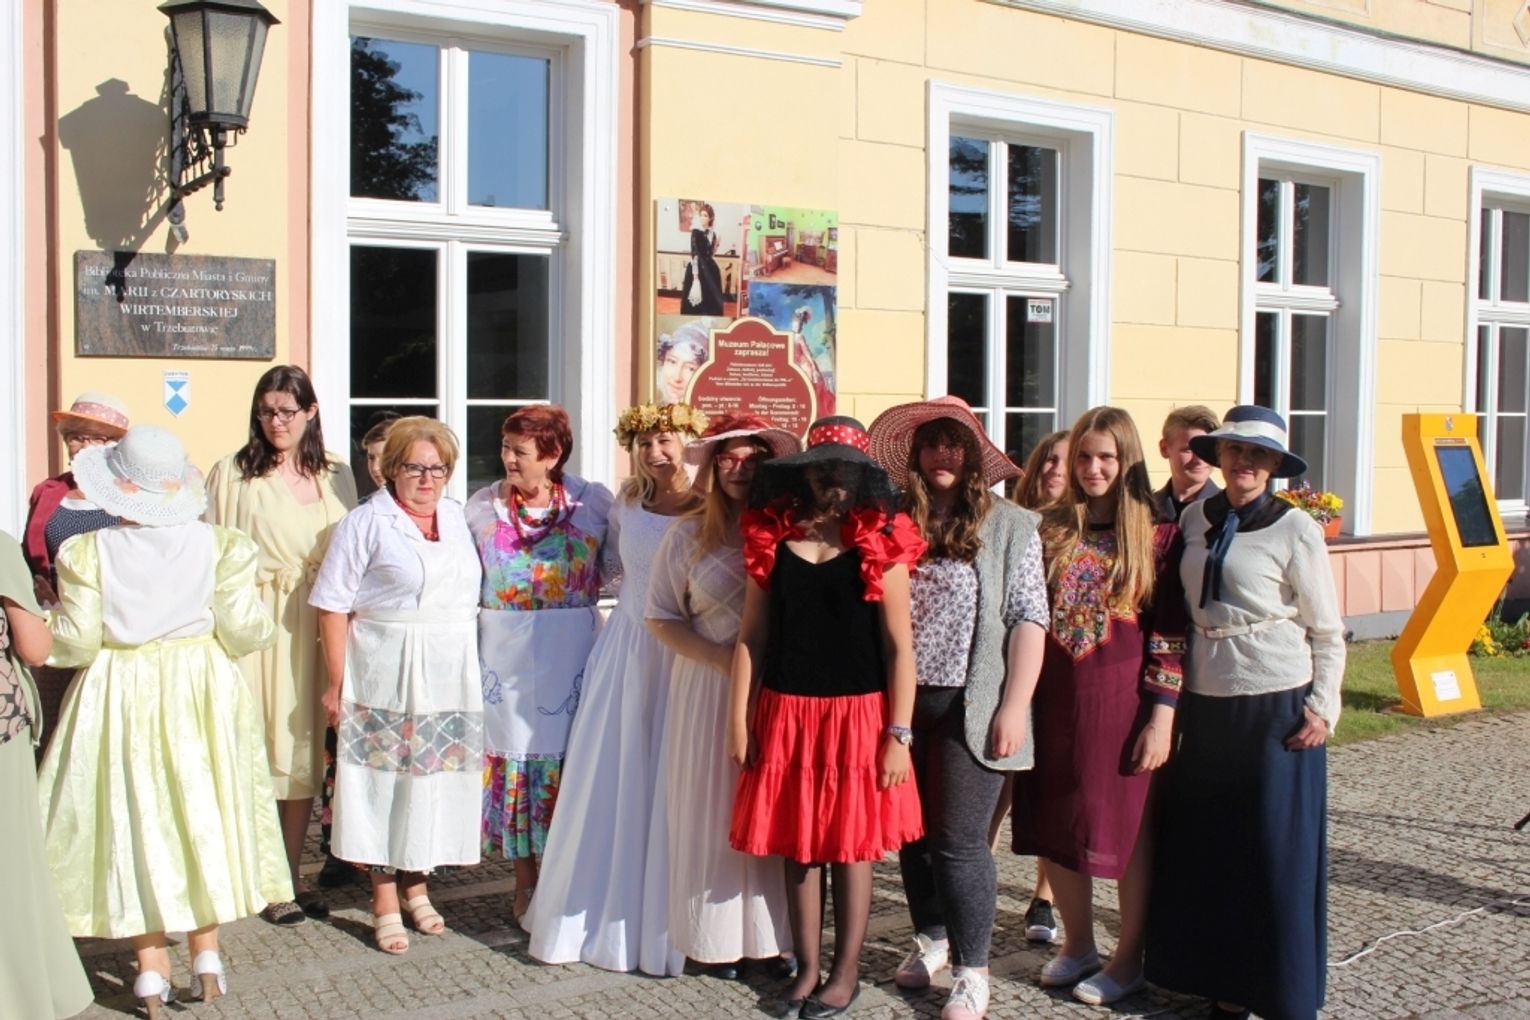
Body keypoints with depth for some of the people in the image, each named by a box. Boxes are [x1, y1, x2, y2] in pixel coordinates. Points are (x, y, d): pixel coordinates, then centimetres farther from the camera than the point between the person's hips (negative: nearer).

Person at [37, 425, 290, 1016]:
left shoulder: (89, 551, -10)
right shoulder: (215, 545, -8)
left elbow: (77, 643, -9)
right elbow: (243, 633, -8)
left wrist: (43, 624, 11)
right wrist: (264, 621, 14)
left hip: (120, 698, -1)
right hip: (203, 696, 1)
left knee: (133, 820, 9)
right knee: (203, 813, 15)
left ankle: (151, 966, 14)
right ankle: (206, 951, 18)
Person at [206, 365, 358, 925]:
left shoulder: (335, 475, 9)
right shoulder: (232, 473, -1)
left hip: (315, 623, 3)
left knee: (304, 743, 9)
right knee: (258, 746, -1)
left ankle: (294, 872, 19)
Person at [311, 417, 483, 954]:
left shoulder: (458, 518, 12)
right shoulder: (366, 522, -4)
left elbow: (475, 594, 17)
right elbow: (333, 607, -7)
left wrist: (478, 670, 10)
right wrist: (337, 685, -10)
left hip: (451, 678, 5)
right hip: (386, 676, -4)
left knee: (435, 781, 10)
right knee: (385, 783, 2)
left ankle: (416, 885, 27)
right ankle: (384, 901, 14)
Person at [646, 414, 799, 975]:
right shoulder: (689, 534, 4)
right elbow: (661, 617, 4)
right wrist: (723, 658, -9)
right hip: (710, 689, 0)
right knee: (715, 811, 4)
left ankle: (775, 936, 16)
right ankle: (718, 939, 16)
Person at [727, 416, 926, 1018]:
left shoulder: (881, 541, -3)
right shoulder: (773, 535, 4)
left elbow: (900, 647, -4)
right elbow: (752, 636, 5)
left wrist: (899, 734, -8)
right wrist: (739, 718, 1)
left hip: (858, 713, -2)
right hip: (786, 712, 2)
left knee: (851, 844, 6)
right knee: (796, 843, 9)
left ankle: (846, 971, 20)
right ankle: (807, 967, 22)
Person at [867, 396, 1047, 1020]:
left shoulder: (1010, 526, -3)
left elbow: (1029, 619, -6)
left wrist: (1014, 706, -12)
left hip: (970, 706, -3)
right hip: (901, 702, 4)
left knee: (959, 840, -1)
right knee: (912, 830, 14)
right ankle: (930, 939, 34)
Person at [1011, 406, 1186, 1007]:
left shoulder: (1157, 536, -4)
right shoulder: (1049, 530, 7)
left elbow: (1171, 633, -7)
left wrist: (1162, 716, -12)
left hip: (1122, 698, -4)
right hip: (1056, 695, 4)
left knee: (1126, 822, 5)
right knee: (1055, 824, 10)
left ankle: (1129, 957, 21)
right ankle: (1078, 944, 29)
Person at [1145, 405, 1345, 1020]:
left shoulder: (1295, 530, -6)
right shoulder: (1194, 520, 7)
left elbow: (1327, 633, -2)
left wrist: (1322, 709, -10)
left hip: (1277, 707, -4)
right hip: (1206, 704, 5)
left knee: (1277, 851, 4)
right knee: (1205, 848, 9)